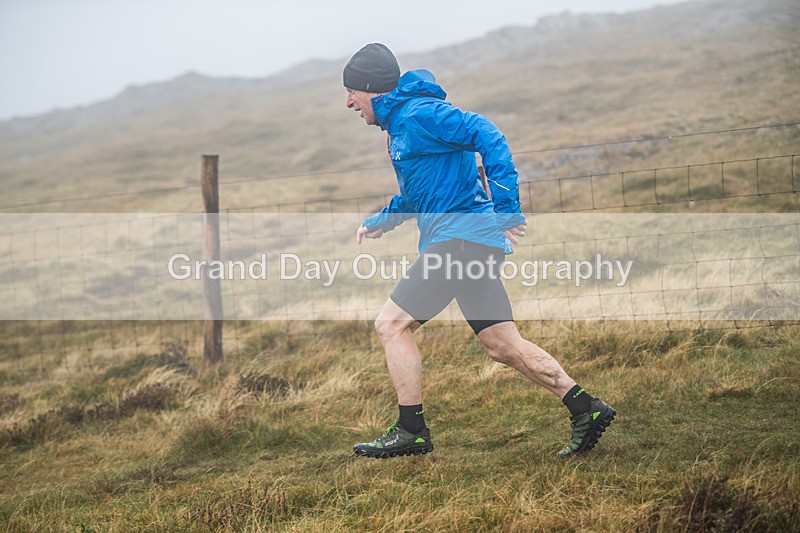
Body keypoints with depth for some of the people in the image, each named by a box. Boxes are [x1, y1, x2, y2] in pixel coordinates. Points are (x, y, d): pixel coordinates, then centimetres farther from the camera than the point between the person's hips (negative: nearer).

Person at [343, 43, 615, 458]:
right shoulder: (400, 123, 22)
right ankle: (586, 410, 8)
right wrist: (381, 221, 27)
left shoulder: (418, 114, -10)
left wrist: (506, 209, -24)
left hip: (461, 236, -10)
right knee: (503, 346, 8)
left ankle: (411, 431, -3)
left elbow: (488, 137, -20)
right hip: (470, 243, 10)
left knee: (391, 324, -6)